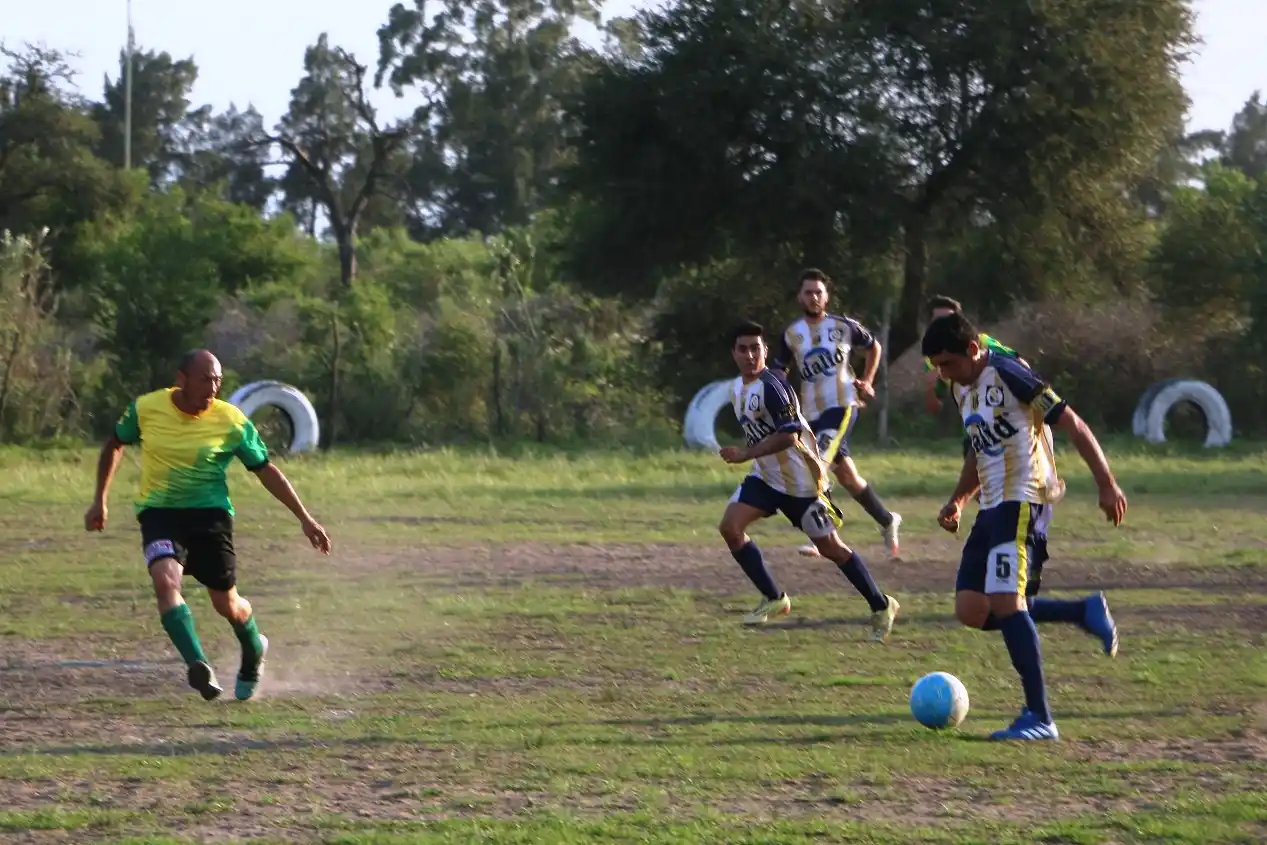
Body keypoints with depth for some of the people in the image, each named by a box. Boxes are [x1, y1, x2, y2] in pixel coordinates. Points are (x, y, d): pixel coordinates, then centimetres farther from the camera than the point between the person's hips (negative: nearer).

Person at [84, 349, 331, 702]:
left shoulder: (232, 422, -8)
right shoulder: (146, 408, -6)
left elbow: (265, 470, 2)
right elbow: (115, 445, 13)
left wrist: (304, 518, 1)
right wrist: (100, 500, 12)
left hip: (210, 513, 0)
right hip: (159, 512, 0)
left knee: (226, 604, 5)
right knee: (165, 580, -28)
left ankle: (254, 651, 39)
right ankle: (198, 667, -35)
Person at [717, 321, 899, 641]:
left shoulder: (771, 386, -21)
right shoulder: (738, 388, 8)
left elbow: (789, 435, -29)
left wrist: (746, 454, -28)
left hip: (799, 479, -8)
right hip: (765, 476, 8)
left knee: (829, 546, -2)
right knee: (730, 526, -9)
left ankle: (881, 606, 14)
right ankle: (773, 599, 3)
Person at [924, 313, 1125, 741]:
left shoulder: (1008, 374, -13)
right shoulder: (962, 389, 16)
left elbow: (1072, 424, -15)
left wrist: (1107, 485, -17)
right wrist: (958, 500, 17)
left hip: (1022, 501, -10)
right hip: (992, 508, 10)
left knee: (1004, 602, -19)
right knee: (971, 610, 0)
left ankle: (1039, 718, -17)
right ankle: (1085, 613, 11)